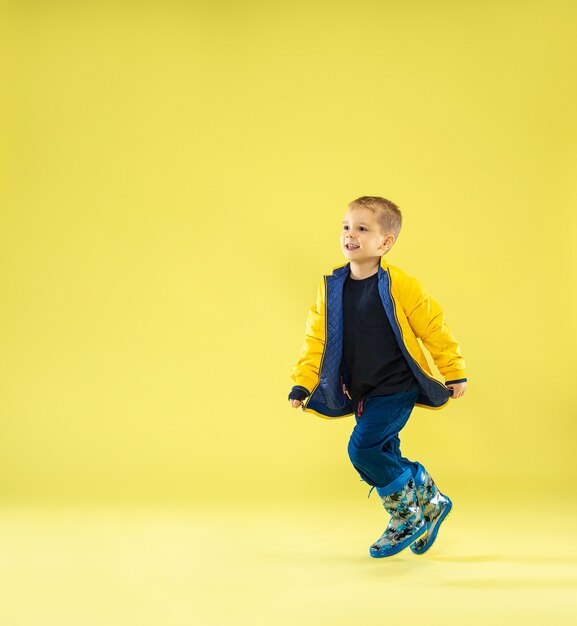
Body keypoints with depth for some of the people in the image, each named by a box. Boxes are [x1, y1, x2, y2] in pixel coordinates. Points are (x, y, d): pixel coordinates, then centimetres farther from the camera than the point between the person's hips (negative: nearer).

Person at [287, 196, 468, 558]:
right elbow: (317, 338, 6)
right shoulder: (331, 287, 0)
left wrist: (454, 373, 0)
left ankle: (411, 511, 6)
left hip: (396, 389, -6)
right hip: (361, 393, 6)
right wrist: (302, 383, 0)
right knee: (384, 455, 11)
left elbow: (434, 328, -6)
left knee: (364, 449, -16)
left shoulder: (400, 286, -15)